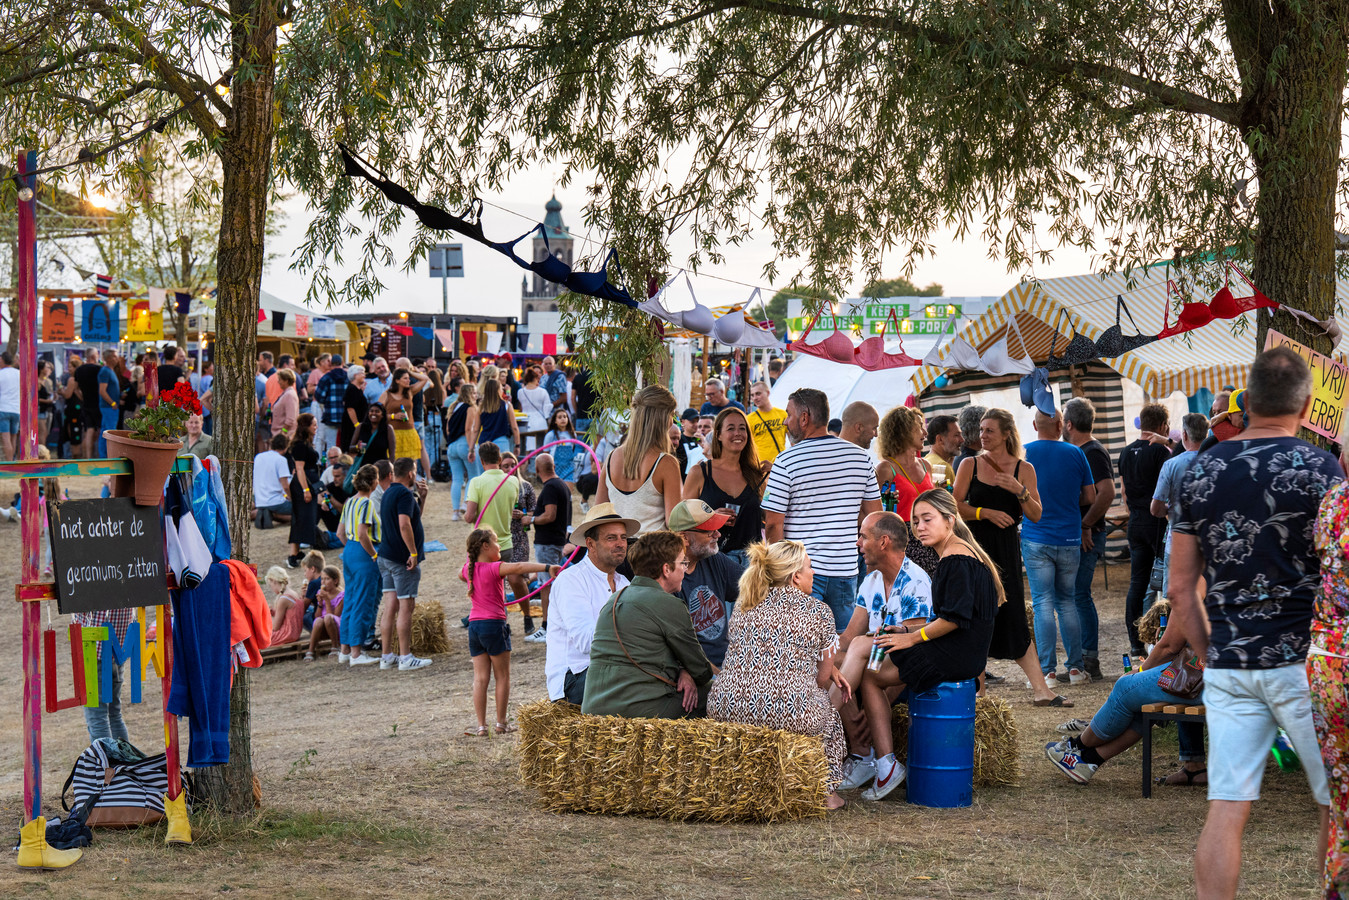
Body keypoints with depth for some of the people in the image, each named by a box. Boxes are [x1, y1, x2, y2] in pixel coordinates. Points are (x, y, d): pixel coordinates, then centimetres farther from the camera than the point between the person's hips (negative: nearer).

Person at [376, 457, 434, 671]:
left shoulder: (388, 494, 17)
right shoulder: (405, 494, -14)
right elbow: (404, 525, -24)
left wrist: (420, 498, 22)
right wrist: (413, 552, -23)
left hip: (386, 555, 9)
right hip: (402, 558, -9)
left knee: (390, 607, 9)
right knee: (406, 607, -5)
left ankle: (387, 656, 10)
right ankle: (406, 658, -4)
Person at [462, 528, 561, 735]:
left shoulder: (469, 568, 8)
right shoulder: (494, 568, -13)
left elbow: (461, 576, 34)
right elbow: (518, 567, -30)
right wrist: (547, 568, -38)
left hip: (474, 625, 6)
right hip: (493, 624, -6)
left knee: (480, 678, 6)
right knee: (503, 677, 7)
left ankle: (481, 726, 3)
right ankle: (501, 723, 11)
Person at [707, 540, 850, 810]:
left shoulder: (744, 606, 20)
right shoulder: (819, 611, 6)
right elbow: (822, 678, 12)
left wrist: (831, 671, 39)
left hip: (726, 710, 4)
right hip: (789, 714, -4)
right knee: (829, 707, 31)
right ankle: (826, 792, 29)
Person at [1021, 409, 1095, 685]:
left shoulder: (1024, 454, -4)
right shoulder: (1075, 454, 0)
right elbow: (1090, 497, 6)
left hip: (1036, 540, -2)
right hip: (1070, 540, 2)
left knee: (1043, 604, 0)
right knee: (1067, 602, 12)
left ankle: (1047, 670, -4)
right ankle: (1076, 667, 11)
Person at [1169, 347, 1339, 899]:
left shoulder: (1200, 472, 6)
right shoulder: (1318, 469, -8)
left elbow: (1182, 590, 8)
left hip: (1227, 665, 4)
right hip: (1304, 663, -4)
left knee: (1226, 809, 3)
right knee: (1336, 804, 10)